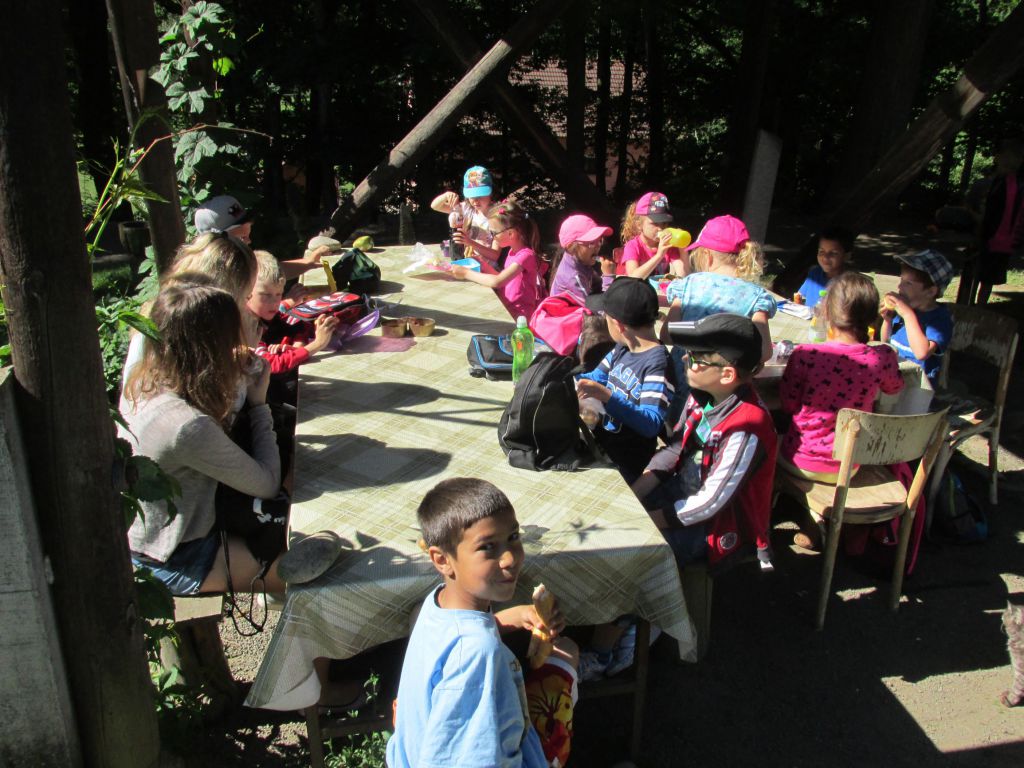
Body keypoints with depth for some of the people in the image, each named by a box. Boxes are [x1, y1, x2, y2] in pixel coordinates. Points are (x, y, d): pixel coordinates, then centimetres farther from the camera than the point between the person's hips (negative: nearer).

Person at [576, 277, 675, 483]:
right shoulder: (622, 349, 9)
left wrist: (606, 396, -34)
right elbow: (594, 379, 24)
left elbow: (652, 425, -26)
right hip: (600, 444, 8)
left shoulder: (658, 363, -18)